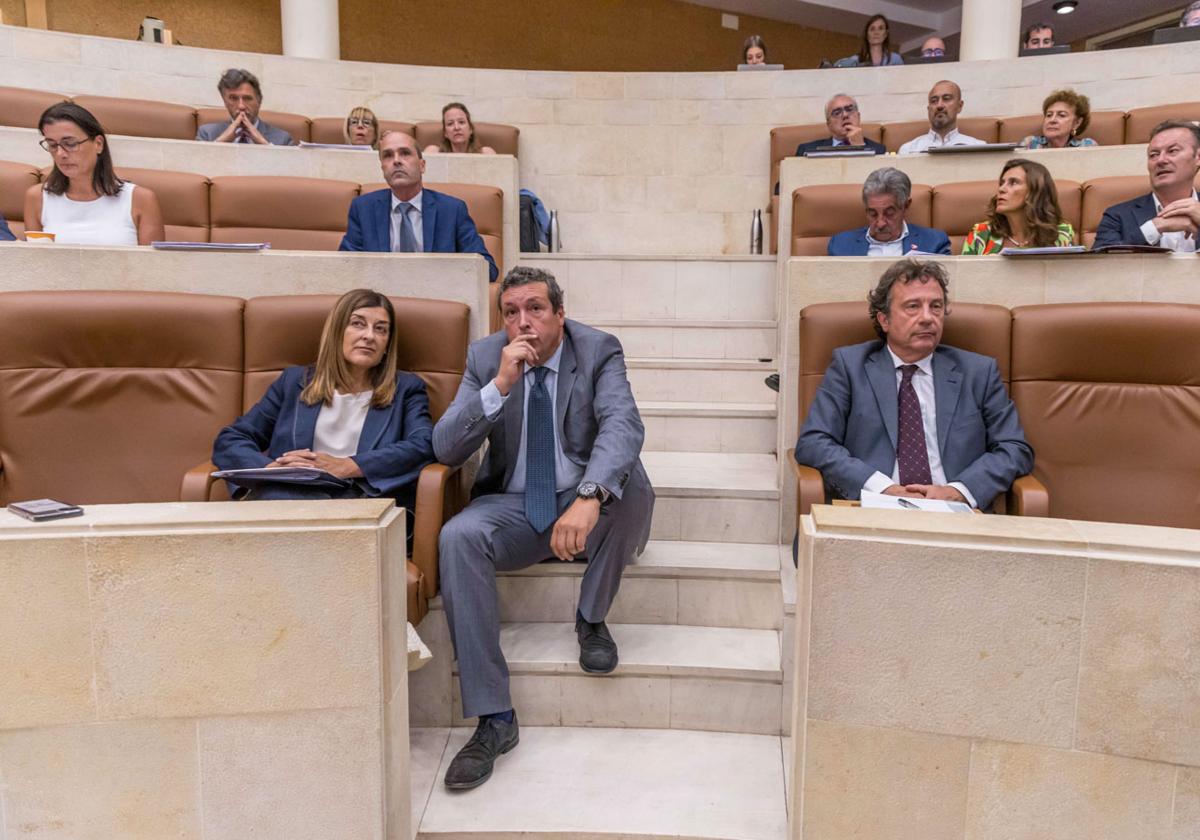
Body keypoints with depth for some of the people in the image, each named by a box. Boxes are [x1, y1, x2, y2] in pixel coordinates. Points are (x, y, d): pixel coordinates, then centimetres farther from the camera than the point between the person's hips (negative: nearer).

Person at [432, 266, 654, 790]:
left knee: (629, 477, -33)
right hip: (515, 507, 1)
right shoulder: (484, 358, -2)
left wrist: (589, 498, -45)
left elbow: (623, 424, -27)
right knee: (457, 538, -29)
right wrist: (501, 384, -24)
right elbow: (446, 448, -9)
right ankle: (494, 719, -23)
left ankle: (592, 620, -9)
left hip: (586, 506, -1)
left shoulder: (599, 351, -8)